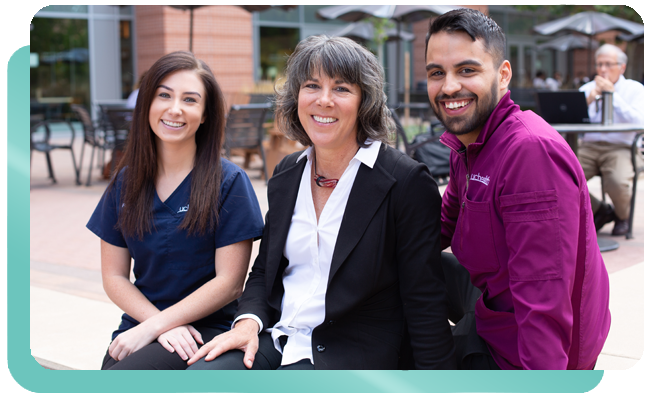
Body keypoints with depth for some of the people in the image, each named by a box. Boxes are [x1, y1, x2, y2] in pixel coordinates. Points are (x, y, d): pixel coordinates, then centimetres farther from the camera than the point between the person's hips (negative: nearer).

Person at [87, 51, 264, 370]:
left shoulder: (229, 182, -4)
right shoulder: (125, 183, 9)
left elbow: (229, 282, -8)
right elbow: (114, 276, 8)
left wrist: (153, 327, -12)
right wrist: (162, 325, -9)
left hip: (207, 330, -4)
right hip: (140, 325, 4)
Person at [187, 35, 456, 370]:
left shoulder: (406, 182, -9)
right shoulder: (286, 173, 9)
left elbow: (424, 305, -8)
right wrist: (248, 322, -3)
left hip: (355, 353, -5)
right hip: (276, 339, 5)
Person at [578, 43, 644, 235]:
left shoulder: (634, 89, 7)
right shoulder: (587, 89, 15)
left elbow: (637, 123, -11)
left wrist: (613, 95, -10)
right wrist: (588, 100, -11)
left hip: (620, 148, -3)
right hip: (589, 147, 3)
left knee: (617, 182, -34)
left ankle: (622, 217, 5)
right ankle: (599, 210, 6)